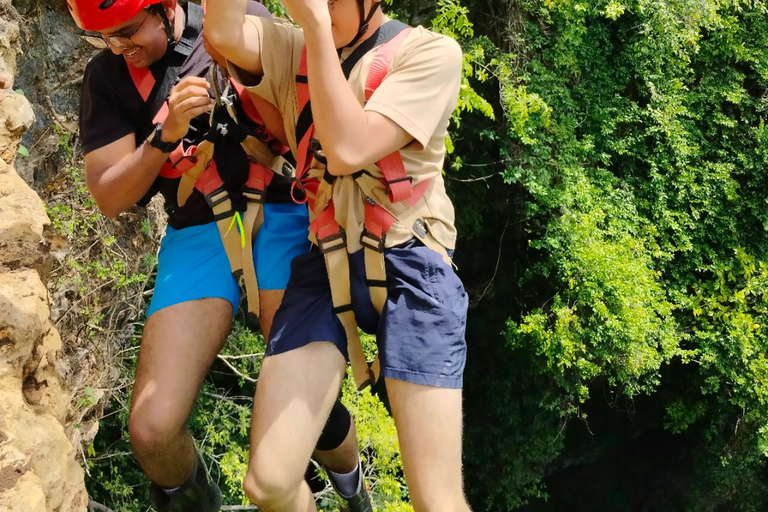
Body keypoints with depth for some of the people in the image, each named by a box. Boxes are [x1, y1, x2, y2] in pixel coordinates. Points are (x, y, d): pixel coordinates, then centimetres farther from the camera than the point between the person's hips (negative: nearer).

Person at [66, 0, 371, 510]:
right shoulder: (107, 76, 3)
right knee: (153, 431, -13)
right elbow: (110, 198, -1)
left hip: (278, 216, -2)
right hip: (196, 235, 2)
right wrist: (166, 134, -15)